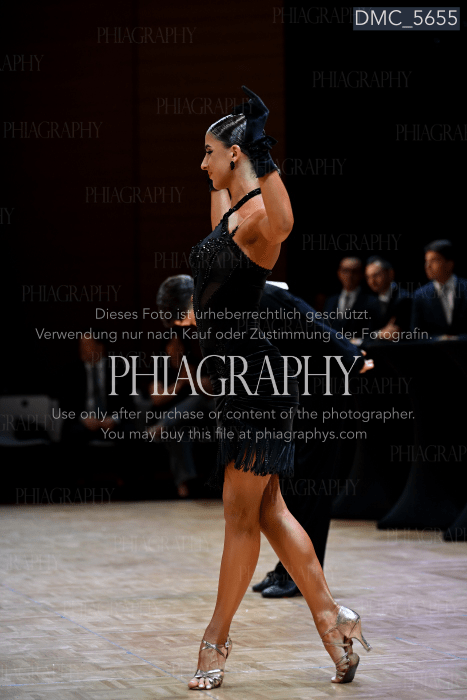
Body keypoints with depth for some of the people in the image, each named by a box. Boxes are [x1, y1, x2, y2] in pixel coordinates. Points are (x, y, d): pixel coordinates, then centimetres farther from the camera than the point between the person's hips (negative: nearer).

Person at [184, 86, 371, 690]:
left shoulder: (257, 216, -16)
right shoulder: (228, 211, 13)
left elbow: (282, 225, -43)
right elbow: (219, 185, 40)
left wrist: (264, 158, -46)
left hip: (258, 378, -10)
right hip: (235, 376, 10)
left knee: (242, 515, 0)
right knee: (266, 510, 11)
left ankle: (216, 641, 9)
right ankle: (332, 619, 17)